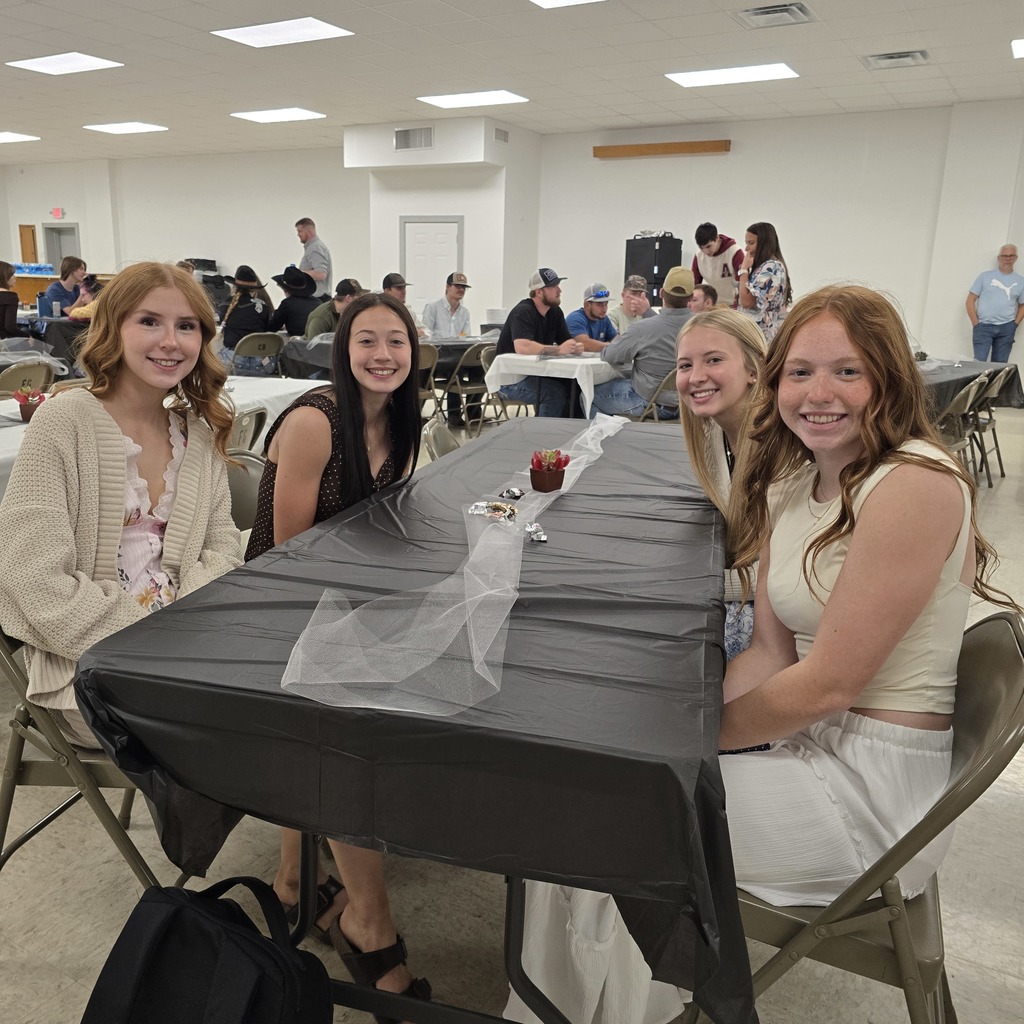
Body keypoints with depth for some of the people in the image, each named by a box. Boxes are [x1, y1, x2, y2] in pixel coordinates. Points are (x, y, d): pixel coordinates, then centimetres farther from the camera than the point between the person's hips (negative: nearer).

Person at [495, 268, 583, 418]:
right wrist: (558, 349, -35)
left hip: (535, 374, 8)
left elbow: (568, 341, 6)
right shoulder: (523, 312, -18)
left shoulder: (555, 312, 7)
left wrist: (575, 347, -19)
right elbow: (522, 347, -34)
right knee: (555, 392, -28)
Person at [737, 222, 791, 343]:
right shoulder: (774, 265, 16)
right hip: (761, 333, 10)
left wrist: (744, 270, -12)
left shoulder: (770, 267, -17)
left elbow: (746, 301, -20)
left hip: (761, 335, -10)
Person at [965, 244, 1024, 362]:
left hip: (1006, 328, 3)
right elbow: (970, 300, 1)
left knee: (999, 365, 7)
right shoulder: (985, 276, 2)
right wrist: (975, 324, -6)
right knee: (979, 363, -10)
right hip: (983, 326, -3)